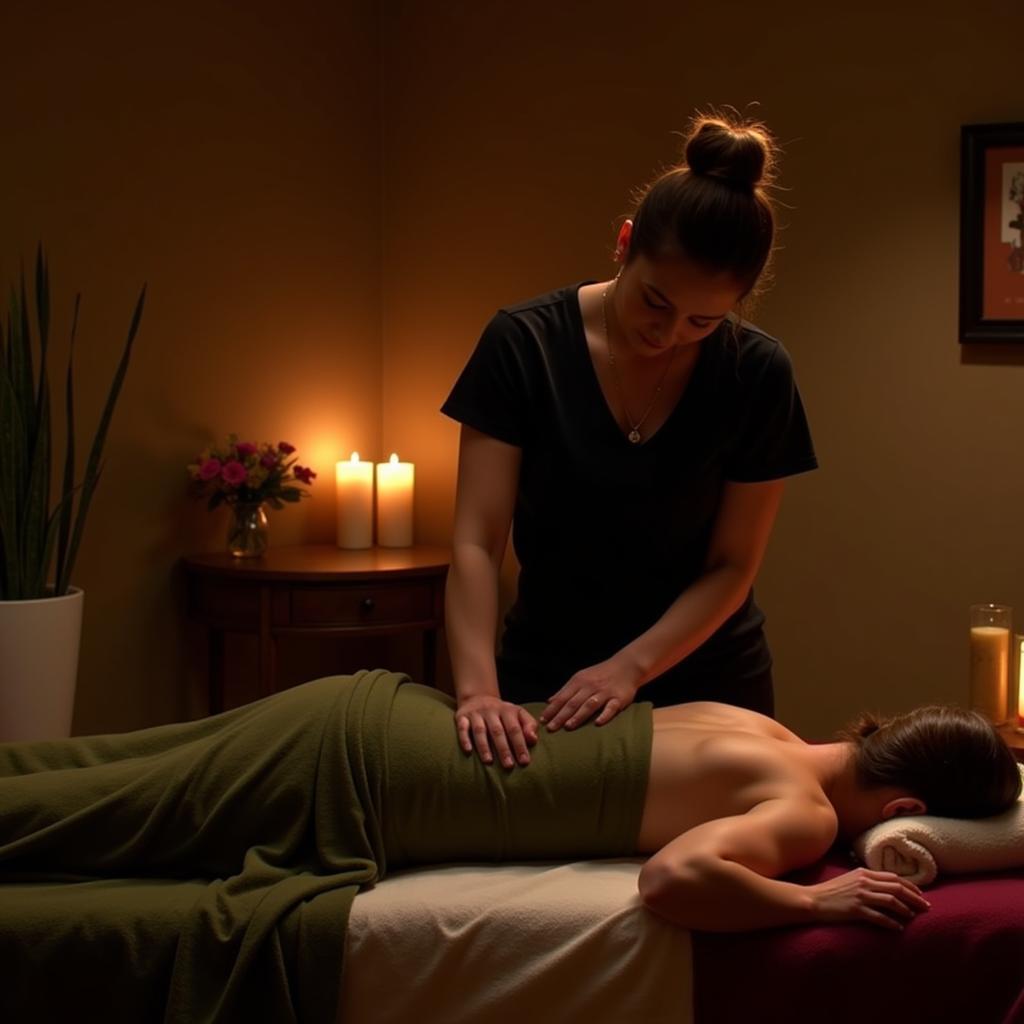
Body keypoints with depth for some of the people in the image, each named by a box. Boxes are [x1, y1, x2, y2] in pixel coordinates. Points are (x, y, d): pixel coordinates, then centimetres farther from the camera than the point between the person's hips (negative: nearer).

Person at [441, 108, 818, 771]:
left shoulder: (757, 374, -13)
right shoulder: (525, 345, -16)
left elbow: (732, 567, -9)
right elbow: (477, 543, -18)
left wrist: (631, 667, -22)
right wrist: (478, 688, -31)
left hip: (704, 686, 1)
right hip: (545, 686, 0)